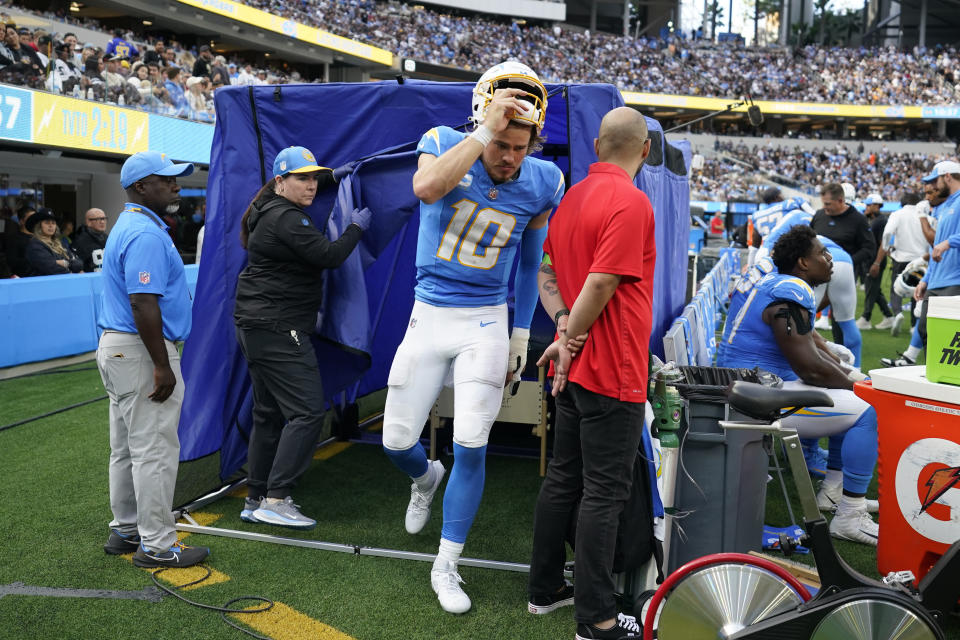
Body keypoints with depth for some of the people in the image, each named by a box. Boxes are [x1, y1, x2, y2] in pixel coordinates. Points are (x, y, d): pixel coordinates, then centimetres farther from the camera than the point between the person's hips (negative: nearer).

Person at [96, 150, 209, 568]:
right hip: (141, 351, -11)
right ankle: (156, 545, 5)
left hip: (115, 347, 11)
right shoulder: (147, 234, -18)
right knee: (154, 449, -3)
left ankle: (126, 530, 28)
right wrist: (163, 367, -23)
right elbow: (143, 305, -25)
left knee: (127, 447, 17)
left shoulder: (128, 227, 16)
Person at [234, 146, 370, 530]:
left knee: (269, 414, 14)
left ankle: (255, 501, 20)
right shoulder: (285, 219, -15)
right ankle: (276, 500, -13)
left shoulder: (270, 212, 17)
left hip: (255, 326, 11)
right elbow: (329, 256, -19)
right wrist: (357, 226, -4)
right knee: (307, 411, -12)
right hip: (277, 328, -11)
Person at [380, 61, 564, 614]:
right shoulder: (445, 143, -9)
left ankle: (446, 567, 16)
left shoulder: (542, 183, -4)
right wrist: (486, 130, -35)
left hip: (486, 323, 0)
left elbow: (529, 264, 8)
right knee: (397, 443, 5)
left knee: (471, 449, -3)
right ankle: (427, 477, 44)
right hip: (429, 317, 0)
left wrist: (521, 338, 10)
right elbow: (426, 188, -35)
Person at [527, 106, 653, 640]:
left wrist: (564, 326, 0)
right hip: (613, 372, -8)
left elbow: (547, 273, 13)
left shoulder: (573, 197, 10)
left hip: (575, 371, 9)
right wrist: (569, 343, -12)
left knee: (563, 479, 17)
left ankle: (546, 587, 29)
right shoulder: (631, 202, -17)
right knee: (604, 493, -1)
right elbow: (602, 283, -23)